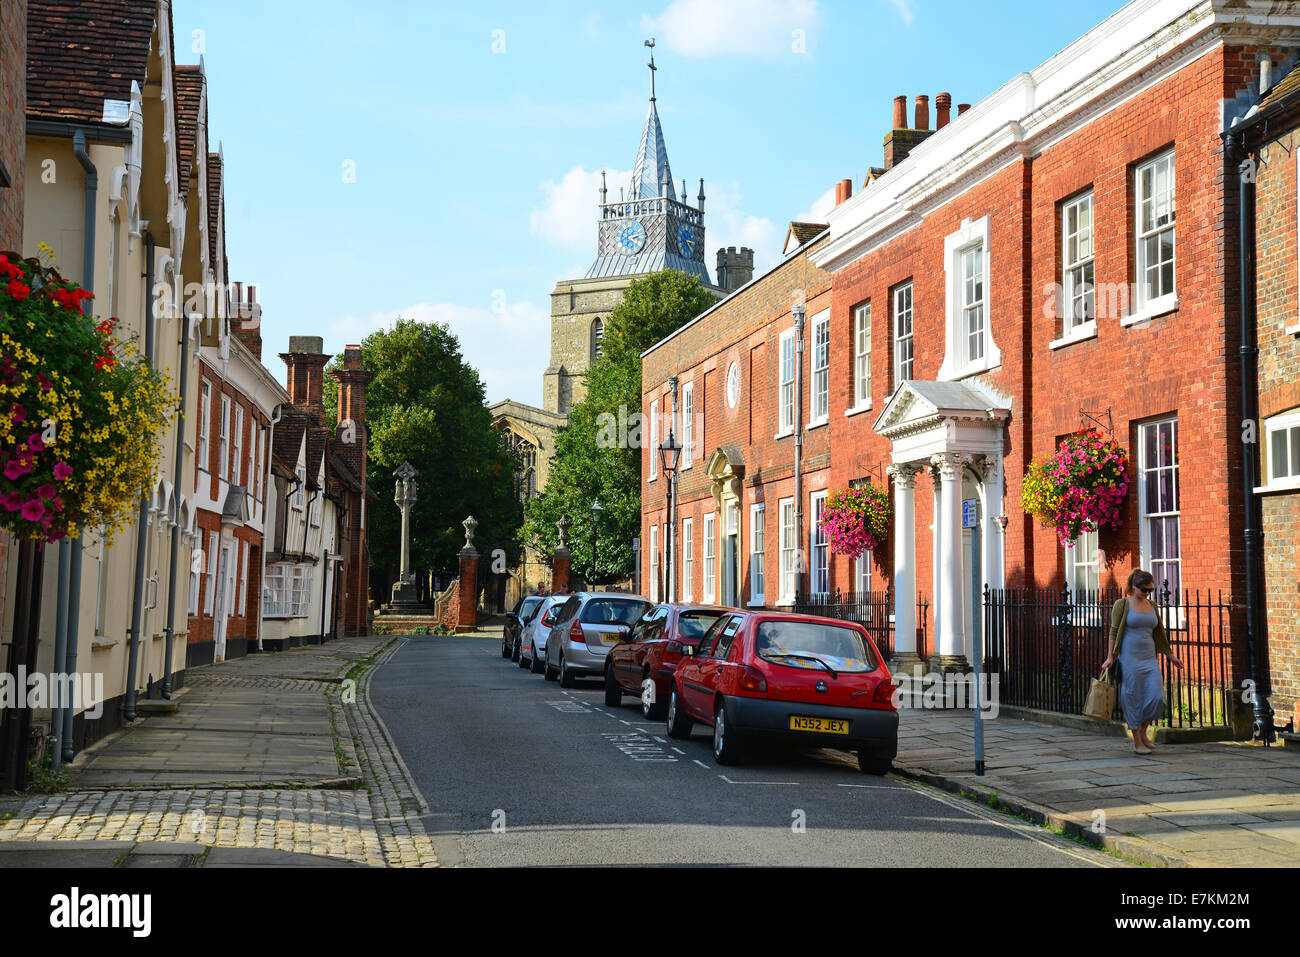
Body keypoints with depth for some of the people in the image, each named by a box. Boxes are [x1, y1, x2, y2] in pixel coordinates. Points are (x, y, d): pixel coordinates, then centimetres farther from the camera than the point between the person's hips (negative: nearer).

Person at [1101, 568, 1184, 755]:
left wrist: (1170, 655, 22)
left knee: (1156, 697, -5)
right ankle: (1137, 741, 9)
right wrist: (1111, 657, -10)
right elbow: (1114, 632, -4)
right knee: (1133, 699, -1)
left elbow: (1159, 633, 21)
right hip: (1129, 658, -5)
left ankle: (1142, 731, 17)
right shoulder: (1122, 605, -2)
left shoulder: (1152, 606, 13)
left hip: (1150, 658, 5)